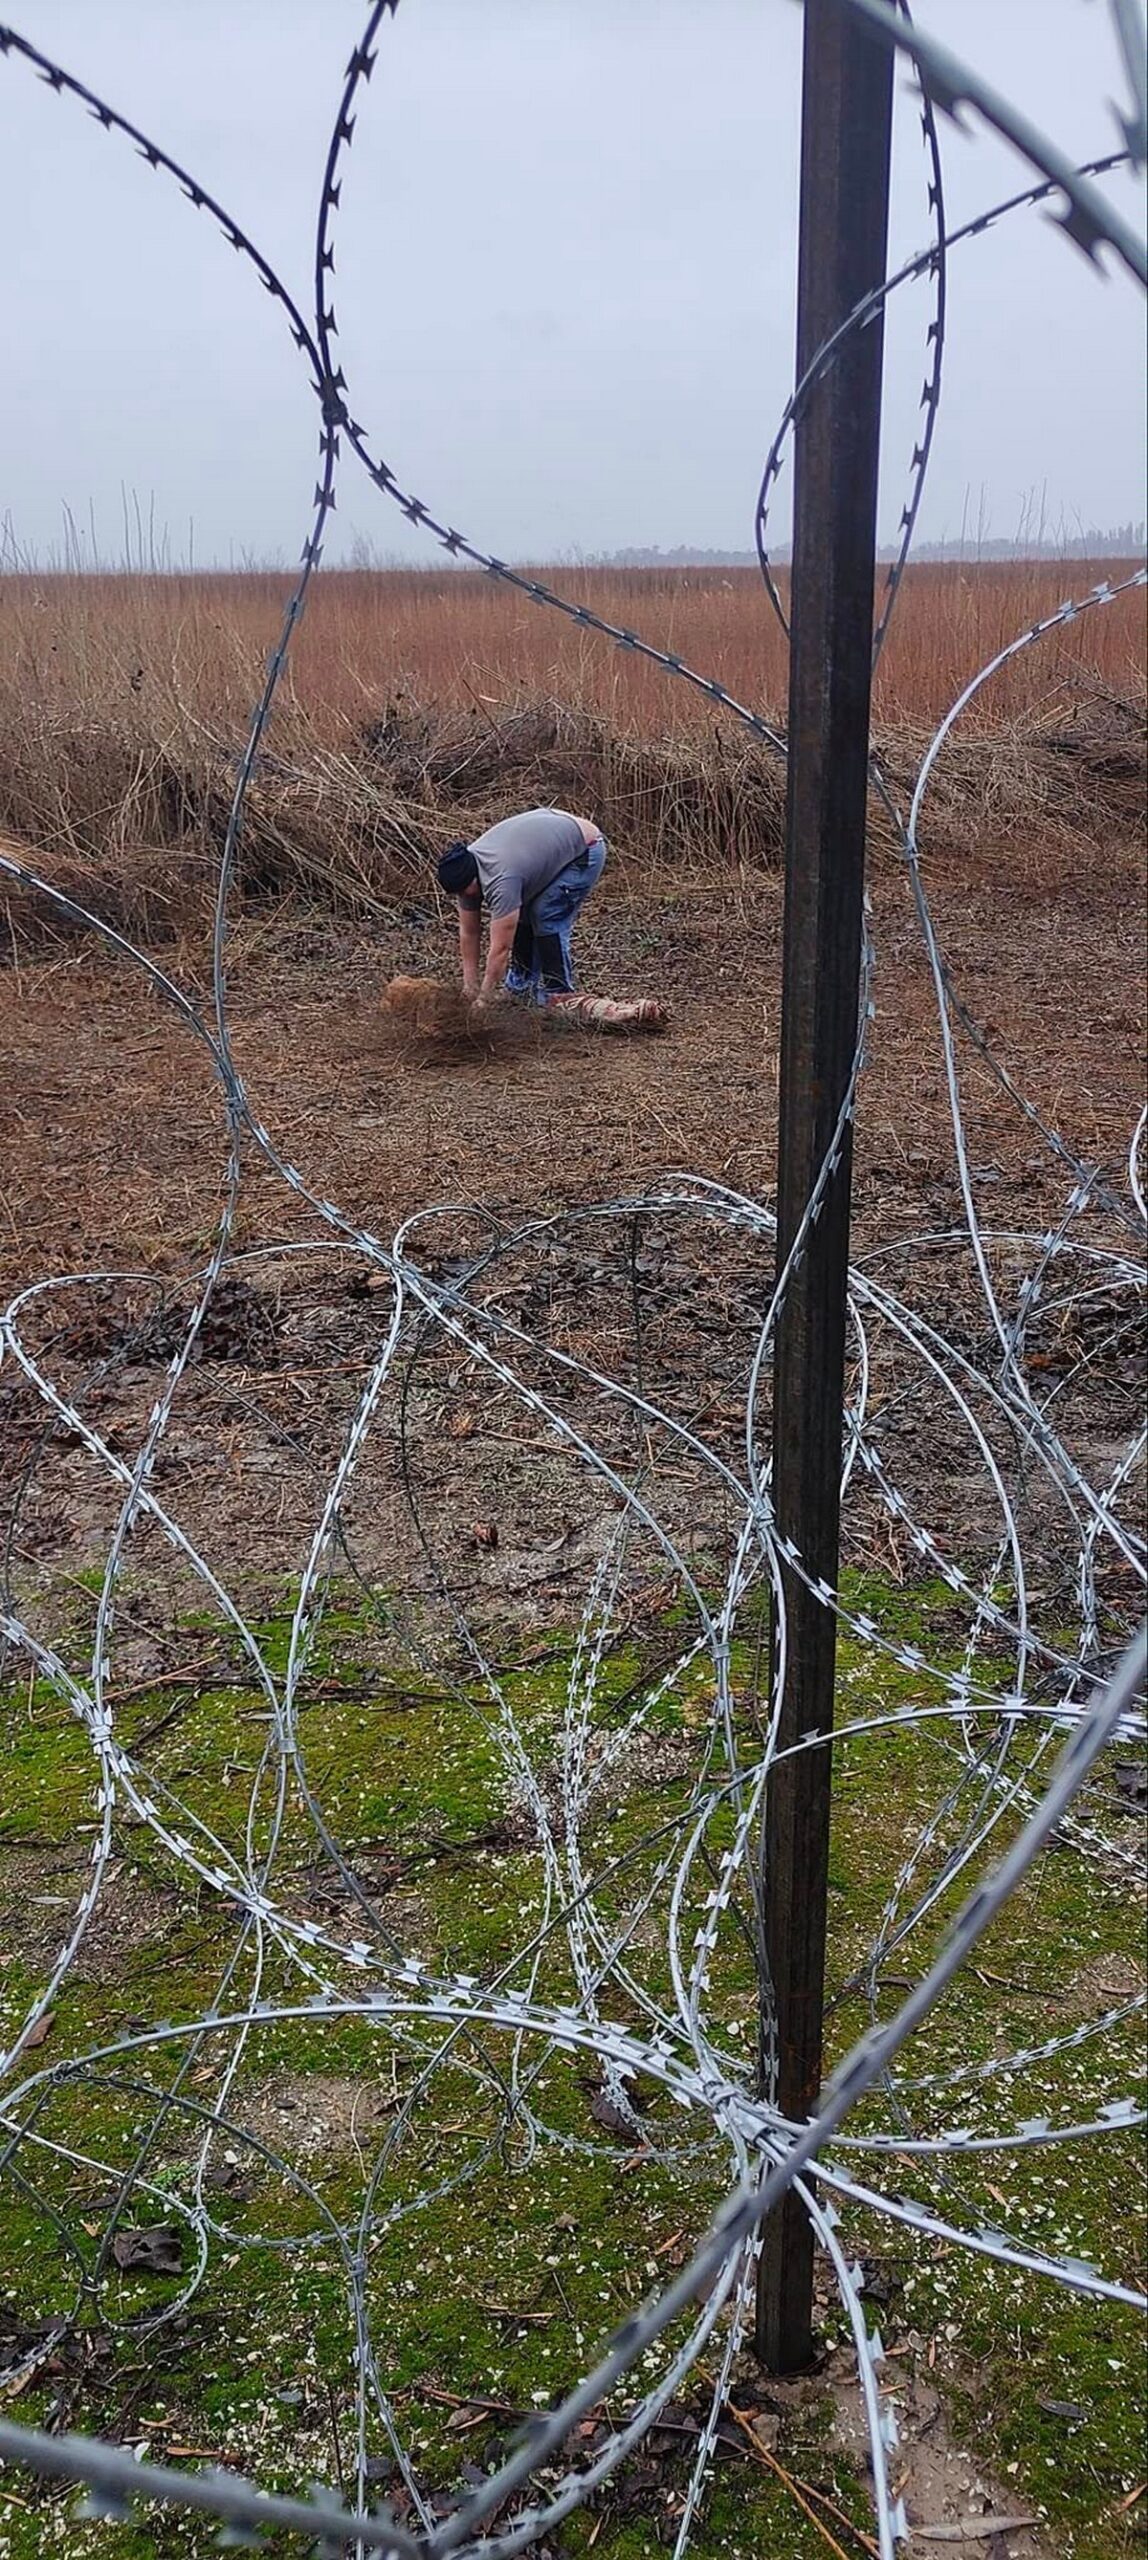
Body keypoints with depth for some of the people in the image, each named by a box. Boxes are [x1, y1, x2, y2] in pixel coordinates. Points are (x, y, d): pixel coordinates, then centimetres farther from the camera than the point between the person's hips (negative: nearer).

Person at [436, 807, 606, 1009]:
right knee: (521, 915, 5)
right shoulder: (465, 872, -11)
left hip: (585, 849, -9)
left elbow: (500, 947, -33)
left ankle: (558, 995, -6)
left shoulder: (501, 880, -36)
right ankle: (521, 985, 18)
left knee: (547, 920, -16)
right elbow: (469, 932, -3)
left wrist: (484, 1000, -27)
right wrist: (470, 986, -4)